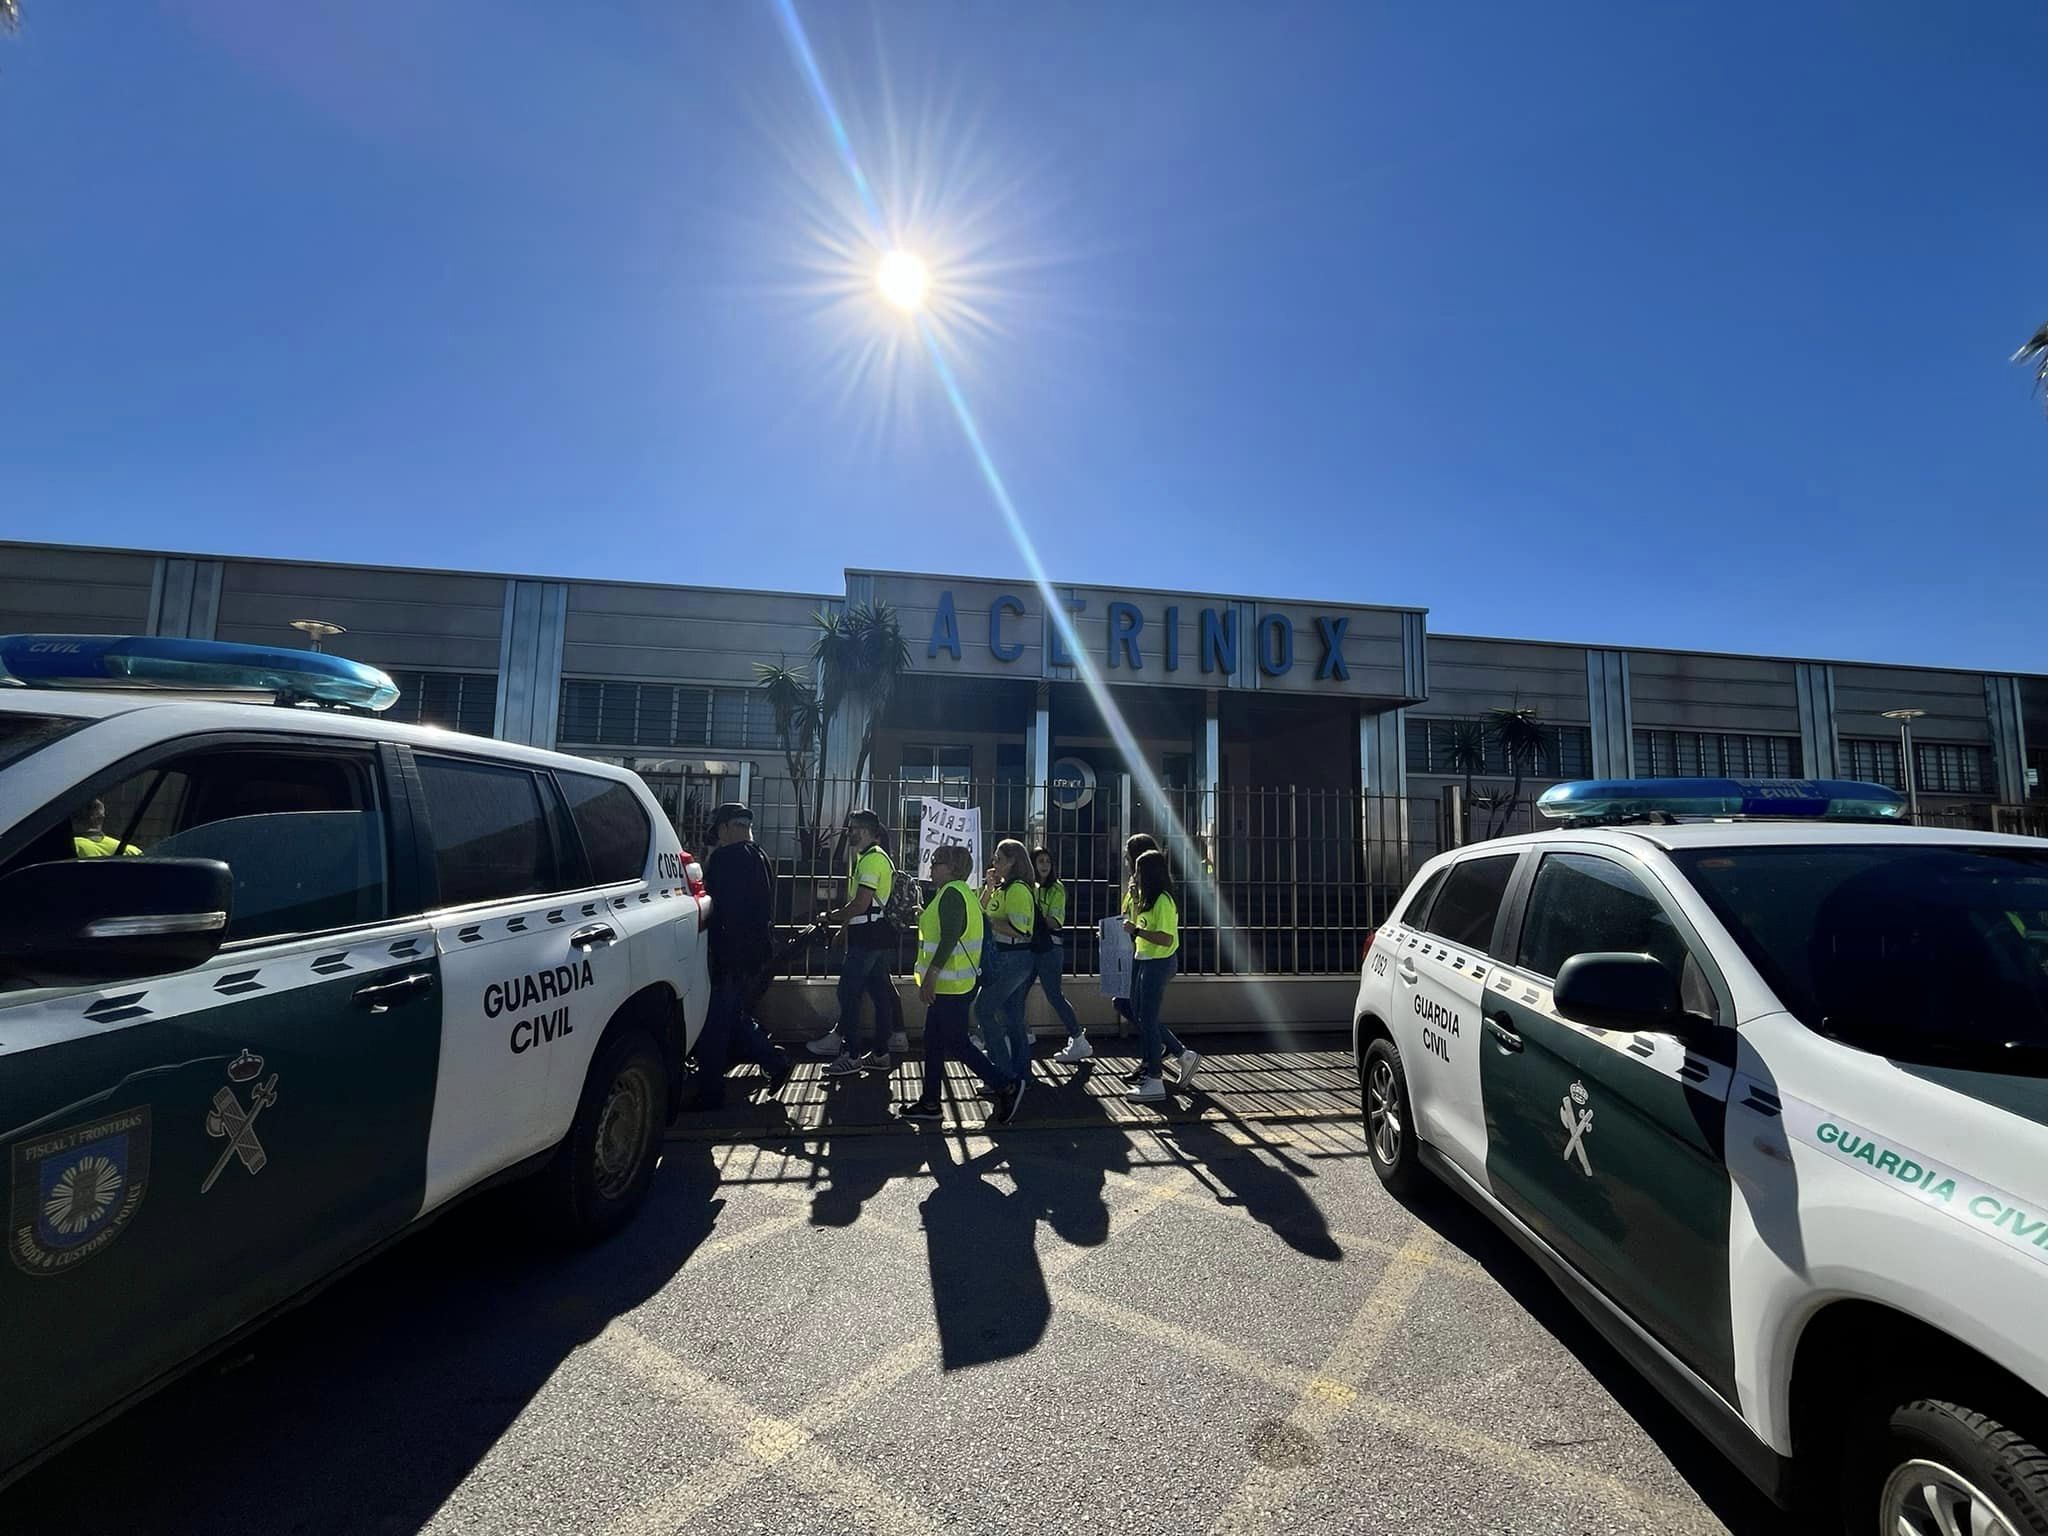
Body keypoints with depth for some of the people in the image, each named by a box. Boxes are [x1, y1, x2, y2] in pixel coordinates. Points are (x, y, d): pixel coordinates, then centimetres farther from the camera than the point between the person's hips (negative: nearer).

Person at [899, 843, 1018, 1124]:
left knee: (956, 1043, -4)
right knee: (934, 1041, 15)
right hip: (949, 984, 11)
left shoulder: (952, 893, -16)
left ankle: (1004, 1089, 2)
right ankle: (930, 1102, 23)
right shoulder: (964, 892, 15)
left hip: (949, 984, -11)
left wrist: (930, 976, -25)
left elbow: (949, 938, -25)